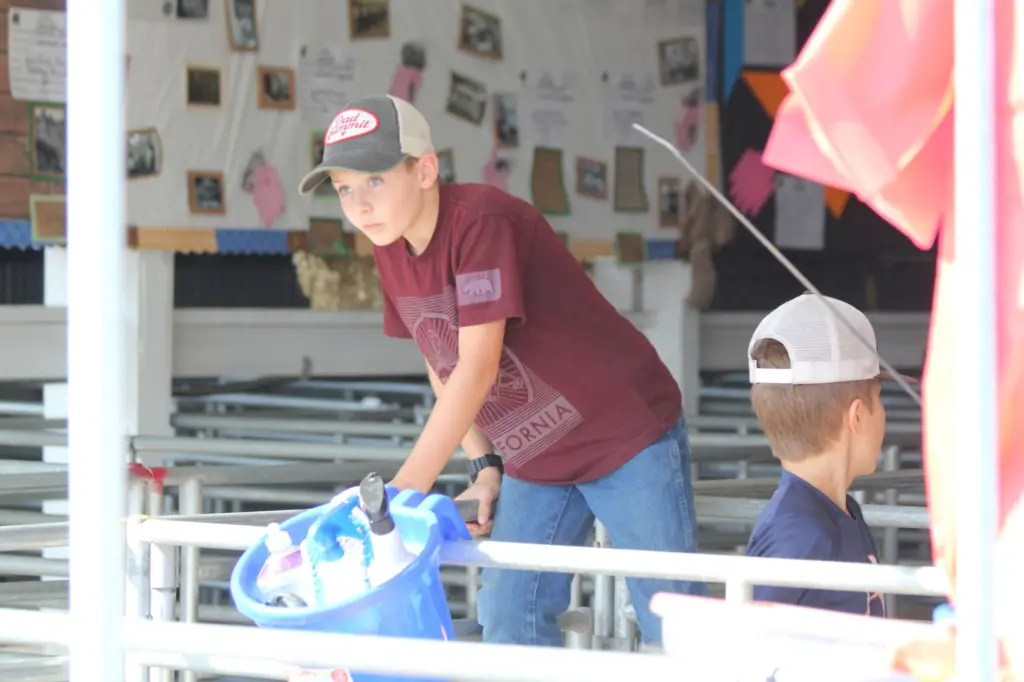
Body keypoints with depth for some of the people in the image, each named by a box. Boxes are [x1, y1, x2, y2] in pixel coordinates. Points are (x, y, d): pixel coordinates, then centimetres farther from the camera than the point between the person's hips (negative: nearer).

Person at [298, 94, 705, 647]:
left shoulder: (482, 220, -26)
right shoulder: (390, 249, -1)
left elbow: (477, 370, -31)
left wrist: (405, 491, -32)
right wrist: (484, 467, -1)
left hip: (627, 435, -8)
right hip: (534, 461, 8)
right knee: (508, 622, 2)